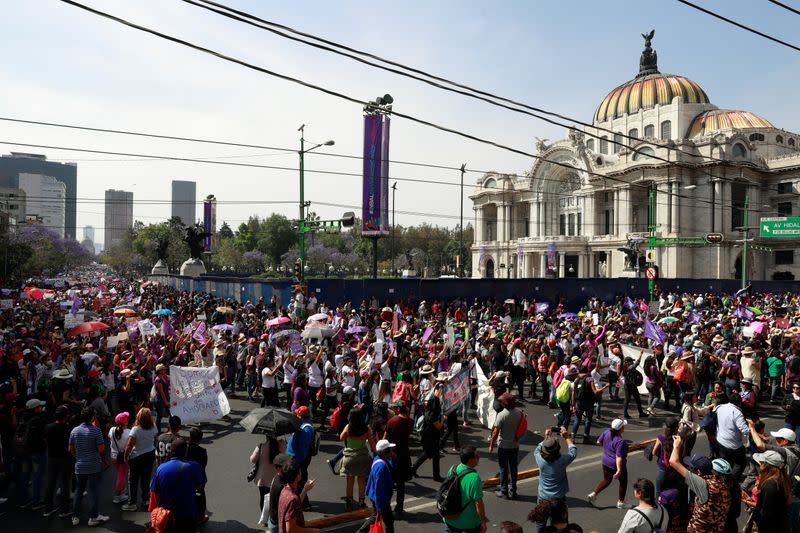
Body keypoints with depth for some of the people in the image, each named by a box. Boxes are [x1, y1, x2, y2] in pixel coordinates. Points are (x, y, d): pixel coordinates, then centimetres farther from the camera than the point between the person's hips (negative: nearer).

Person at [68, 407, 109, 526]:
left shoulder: (74, 430, -1)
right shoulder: (96, 430, -16)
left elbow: (71, 449, 7)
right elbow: (101, 449, -16)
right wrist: (103, 458, 5)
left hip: (79, 466, 4)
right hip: (94, 466, -4)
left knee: (78, 491, 16)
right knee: (93, 491, 5)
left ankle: (75, 517, 22)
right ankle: (93, 517, 11)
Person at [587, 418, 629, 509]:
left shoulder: (606, 433, -10)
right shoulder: (621, 441, -29)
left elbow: (599, 442, 5)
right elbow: (619, 457, -29)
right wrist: (619, 470, -27)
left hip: (605, 462, 6)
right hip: (617, 464, -6)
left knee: (606, 480, 25)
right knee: (623, 482, 19)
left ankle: (593, 494, 12)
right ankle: (621, 502, 30)